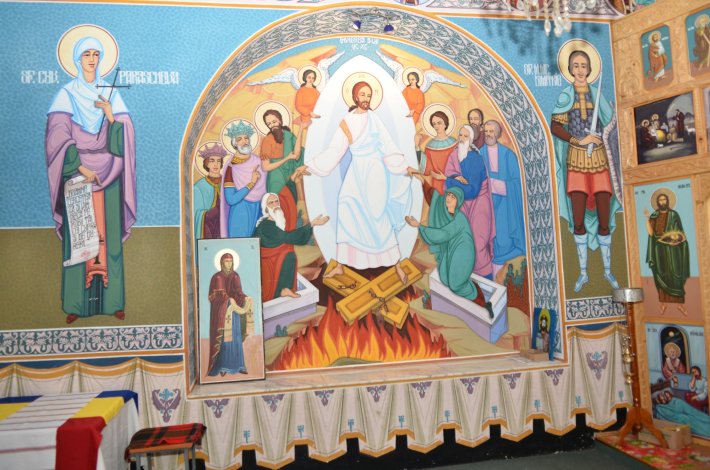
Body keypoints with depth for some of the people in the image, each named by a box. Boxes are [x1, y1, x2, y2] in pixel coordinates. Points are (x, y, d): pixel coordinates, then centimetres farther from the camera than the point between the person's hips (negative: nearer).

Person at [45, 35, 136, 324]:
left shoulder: (111, 93, 10)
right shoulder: (66, 94, 3)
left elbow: (124, 135, 2)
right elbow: (58, 136, -6)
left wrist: (110, 115, -15)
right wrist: (80, 167, -14)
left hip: (107, 173, 2)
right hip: (76, 172, -2)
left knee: (109, 236, 2)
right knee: (77, 237, -1)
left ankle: (112, 300, 9)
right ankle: (76, 303, 7)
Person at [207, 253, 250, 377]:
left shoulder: (236, 276, 9)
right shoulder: (217, 277, -5)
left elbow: (238, 292, 1)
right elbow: (219, 294, -14)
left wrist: (245, 298, -20)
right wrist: (229, 301, -30)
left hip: (234, 310, 5)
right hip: (221, 311, -4)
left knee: (236, 338, 6)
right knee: (223, 338, -5)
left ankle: (237, 365, 13)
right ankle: (222, 367, 1)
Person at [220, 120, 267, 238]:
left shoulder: (257, 161, 2)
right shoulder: (231, 167, -12)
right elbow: (231, 200, -19)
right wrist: (251, 183, -19)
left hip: (259, 211, 4)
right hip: (241, 213, -4)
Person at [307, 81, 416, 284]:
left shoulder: (373, 117, 1)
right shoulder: (346, 122, 5)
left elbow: (387, 145, -1)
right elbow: (334, 150, 4)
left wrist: (403, 167, -7)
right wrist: (310, 167, 0)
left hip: (375, 172, -2)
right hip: (356, 173, 3)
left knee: (381, 218, -3)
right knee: (346, 215, 1)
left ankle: (397, 264, 9)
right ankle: (339, 266, 12)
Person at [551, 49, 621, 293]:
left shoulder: (596, 93, 7)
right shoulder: (566, 95, 4)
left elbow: (611, 120, 8)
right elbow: (555, 127, -4)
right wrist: (579, 141, -13)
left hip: (599, 161, 1)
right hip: (576, 162, -1)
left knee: (604, 220, 3)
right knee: (578, 221, 0)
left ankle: (608, 270, 18)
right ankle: (583, 272, 14)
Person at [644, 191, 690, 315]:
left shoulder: (673, 215, 4)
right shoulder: (654, 216, 7)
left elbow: (680, 232, 2)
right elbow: (650, 232, -5)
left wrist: (676, 236, -20)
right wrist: (647, 218, -12)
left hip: (672, 248, -1)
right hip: (659, 249, 1)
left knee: (676, 274, -3)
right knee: (661, 275, 2)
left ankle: (680, 303, 4)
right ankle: (663, 303, 8)